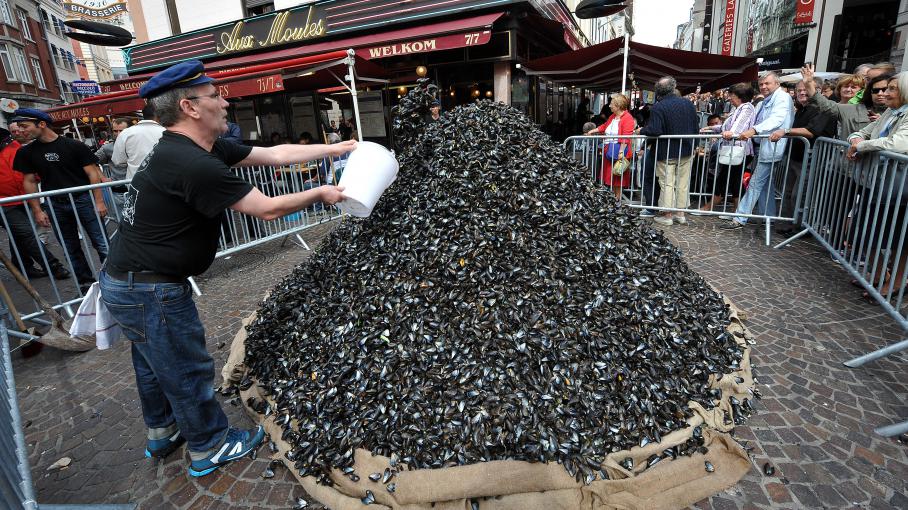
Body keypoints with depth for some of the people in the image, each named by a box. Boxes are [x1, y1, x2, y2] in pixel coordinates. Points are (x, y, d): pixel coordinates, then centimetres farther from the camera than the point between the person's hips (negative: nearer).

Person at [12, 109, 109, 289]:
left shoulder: (74, 146, -5)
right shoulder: (26, 152, 6)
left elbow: (93, 174, -6)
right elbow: (29, 181, 10)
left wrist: (99, 201, -11)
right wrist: (37, 211, 5)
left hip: (83, 200, -4)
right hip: (55, 205, 4)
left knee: (102, 244, -6)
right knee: (71, 249, 9)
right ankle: (85, 282, 19)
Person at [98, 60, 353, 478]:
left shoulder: (204, 149, 2)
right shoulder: (194, 164, -28)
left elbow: (276, 153, 2)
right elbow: (268, 209, -23)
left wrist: (339, 148, 4)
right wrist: (321, 193, -9)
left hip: (127, 280, 10)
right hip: (150, 290, -10)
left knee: (155, 365, 25)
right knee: (188, 370, 8)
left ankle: (163, 433, 48)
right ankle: (209, 448, 29)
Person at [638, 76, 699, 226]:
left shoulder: (658, 107, -16)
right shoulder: (688, 104, 2)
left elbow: (654, 130, -26)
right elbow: (696, 128, 6)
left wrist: (642, 131, -7)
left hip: (667, 153, -5)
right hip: (686, 151, 5)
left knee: (667, 184, 2)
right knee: (682, 183, 12)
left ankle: (667, 215, 6)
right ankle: (680, 213, 19)